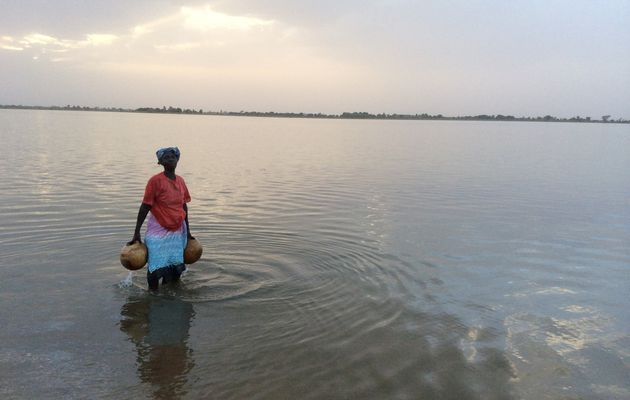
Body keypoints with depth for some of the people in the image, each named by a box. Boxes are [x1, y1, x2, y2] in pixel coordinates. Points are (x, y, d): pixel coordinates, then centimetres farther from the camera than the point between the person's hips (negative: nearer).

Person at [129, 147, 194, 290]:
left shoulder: (180, 180, 5)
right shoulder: (155, 180, -11)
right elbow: (145, 207, -10)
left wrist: (188, 231, 17)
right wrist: (136, 233, -10)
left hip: (178, 232, 5)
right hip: (159, 231, -5)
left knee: (175, 273, 10)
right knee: (156, 270, -5)